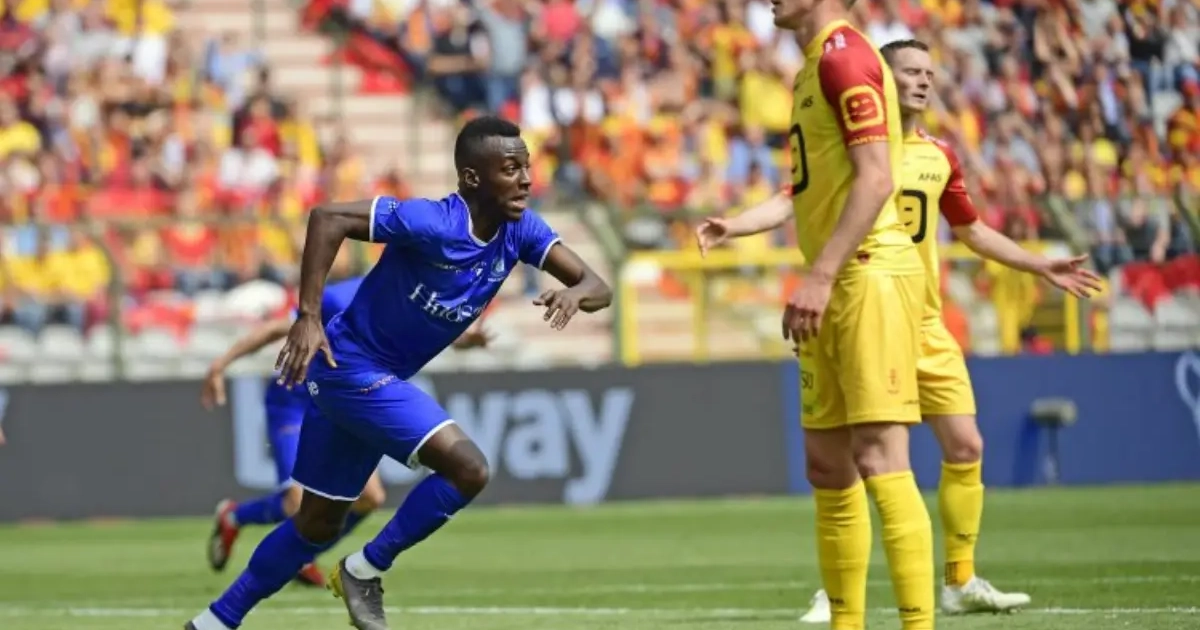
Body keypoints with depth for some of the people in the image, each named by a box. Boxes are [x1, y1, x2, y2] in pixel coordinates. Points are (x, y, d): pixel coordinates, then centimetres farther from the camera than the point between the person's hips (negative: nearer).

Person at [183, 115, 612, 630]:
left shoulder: (520, 231, -4)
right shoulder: (433, 223, -26)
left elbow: (597, 287, -7)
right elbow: (328, 218, -26)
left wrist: (574, 294, -31)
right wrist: (308, 317, -31)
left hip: (384, 378, 8)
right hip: (350, 366, -8)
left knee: (319, 524, 16)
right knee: (468, 469, -19)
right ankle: (365, 571, -3)